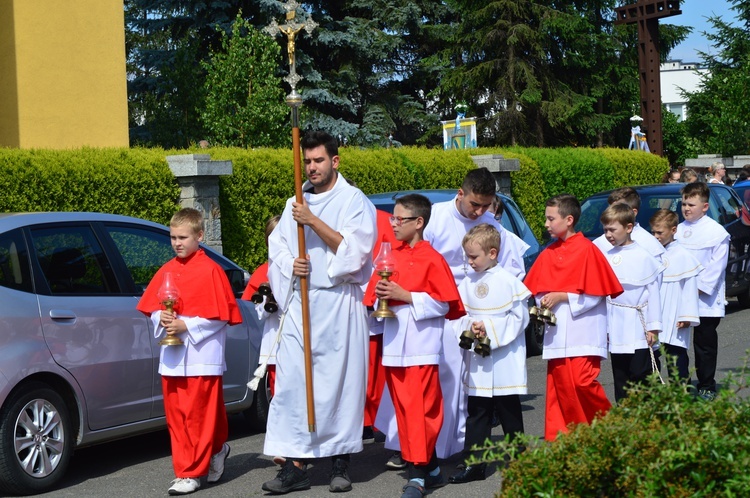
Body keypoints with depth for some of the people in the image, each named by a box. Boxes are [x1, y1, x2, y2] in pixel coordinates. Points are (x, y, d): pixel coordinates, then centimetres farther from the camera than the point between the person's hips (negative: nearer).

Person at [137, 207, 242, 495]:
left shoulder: (210, 271, -7)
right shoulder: (166, 271, 11)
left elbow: (220, 316, -9)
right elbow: (151, 308, 14)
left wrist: (185, 326, -16)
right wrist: (162, 319, -8)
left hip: (201, 356, -6)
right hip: (171, 356, 6)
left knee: (198, 415, -3)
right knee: (176, 416, 7)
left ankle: (192, 473, 2)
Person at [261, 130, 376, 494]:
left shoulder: (354, 200, 1)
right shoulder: (295, 203, 17)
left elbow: (354, 249, -10)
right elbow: (276, 246, 16)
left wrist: (314, 221, -16)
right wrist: (289, 263, -6)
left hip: (338, 303, -4)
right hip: (299, 302, 4)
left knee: (341, 380, -2)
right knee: (291, 381, -3)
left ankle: (341, 462, 7)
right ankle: (295, 465, 0)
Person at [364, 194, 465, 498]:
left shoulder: (431, 258, -8)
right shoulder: (390, 256, 12)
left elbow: (444, 303, -12)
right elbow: (375, 293, 18)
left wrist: (406, 296, -17)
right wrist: (381, 295, -5)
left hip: (420, 345, -7)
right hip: (393, 344, 7)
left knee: (419, 408, -9)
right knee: (403, 408, 9)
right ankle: (430, 467, 17)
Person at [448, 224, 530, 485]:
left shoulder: (508, 281, -8)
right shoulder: (467, 283, 6)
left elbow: (520, 316, -9)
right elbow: (459, 316, 9)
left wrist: (490, 328, -16)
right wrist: (469, 327, -13)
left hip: (505, 361, -4)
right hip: (477, 362, 4)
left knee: (509, 412, 5)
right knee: (476, 412, 5)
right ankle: (474, 464, 8)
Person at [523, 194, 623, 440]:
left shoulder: (587, 250, -8)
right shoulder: (548, 254, 11)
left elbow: (595, 294, -10)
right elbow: (538, 290, 16)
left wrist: (562, 297, -15)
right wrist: (542, 304, -5)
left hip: (583, 332, -6)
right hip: (557, 334, 6)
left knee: (581, 381, -15)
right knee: (558, 385, 5)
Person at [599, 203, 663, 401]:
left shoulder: (643, 256, -4)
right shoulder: (606, 257, 8)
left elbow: (653, 292, -4)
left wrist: (653, 327, -6)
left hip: (639, 333, -5)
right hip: (616, 332, 5)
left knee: (642, 376, -5)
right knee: (621, 379, 8)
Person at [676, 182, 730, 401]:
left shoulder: (716, 232, -5)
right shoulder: (678, 230, 11)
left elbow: (717, 265, -8)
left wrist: (699, 288, -13)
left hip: (705, 300, -4)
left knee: (704, 345, 3)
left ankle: (706, 387, 12)